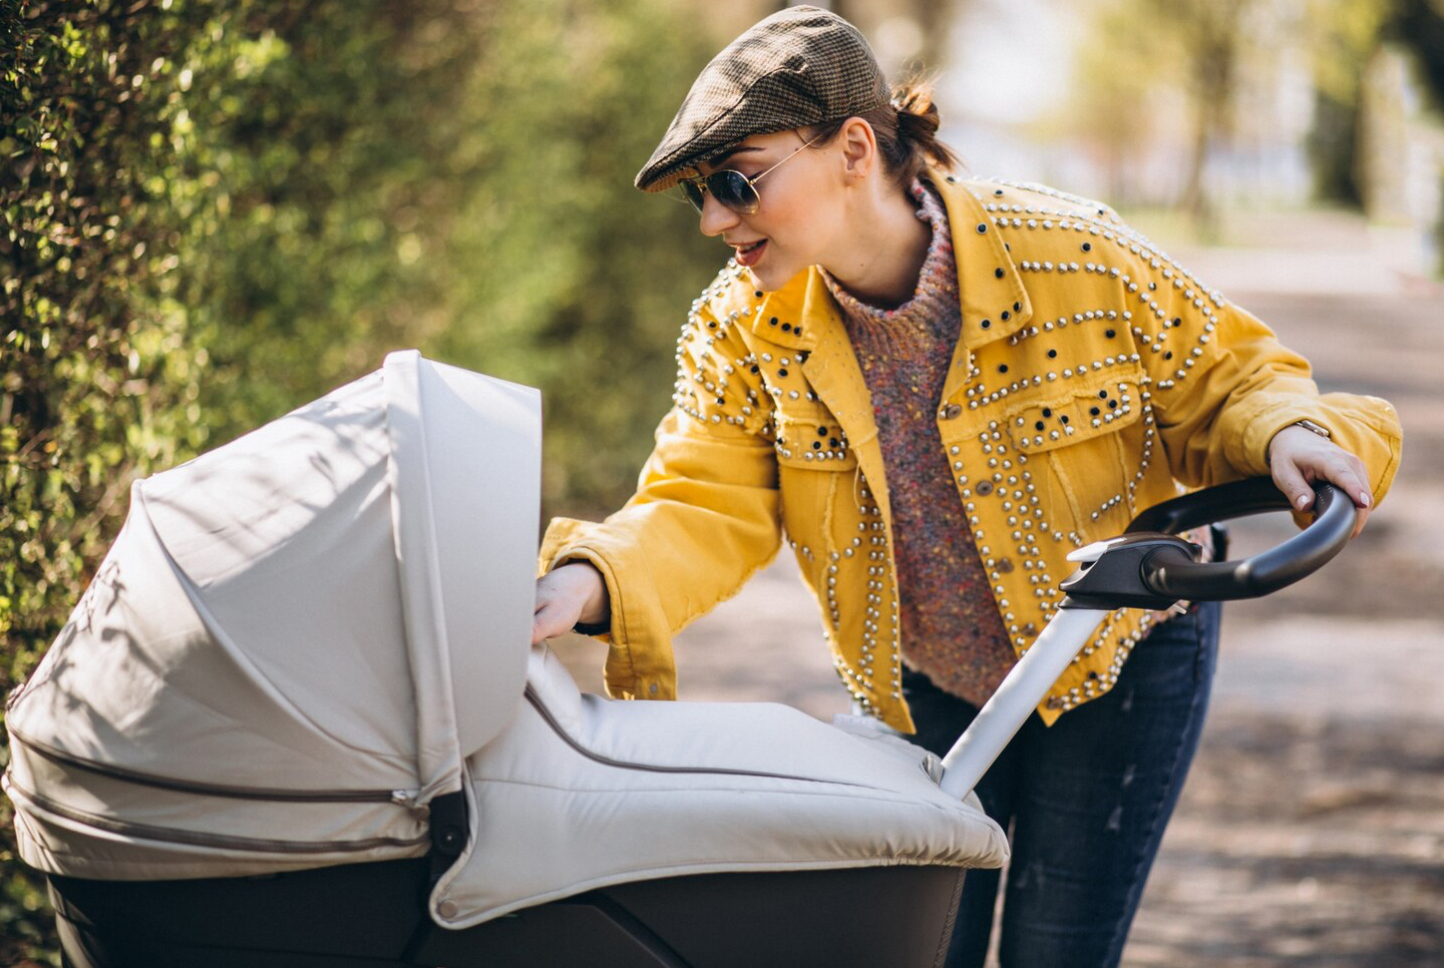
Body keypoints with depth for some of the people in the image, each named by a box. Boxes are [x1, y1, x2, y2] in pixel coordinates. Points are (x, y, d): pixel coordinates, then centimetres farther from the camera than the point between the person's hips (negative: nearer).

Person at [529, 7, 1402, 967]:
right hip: (927, 690, 3)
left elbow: (1226, 379, -9)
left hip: (1117, 663, -3)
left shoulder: (1074, 261, -23)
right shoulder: (743, 330, -13)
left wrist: (1282, 432, -32)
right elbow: (704, 511, -21)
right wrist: (590, 584, -41)